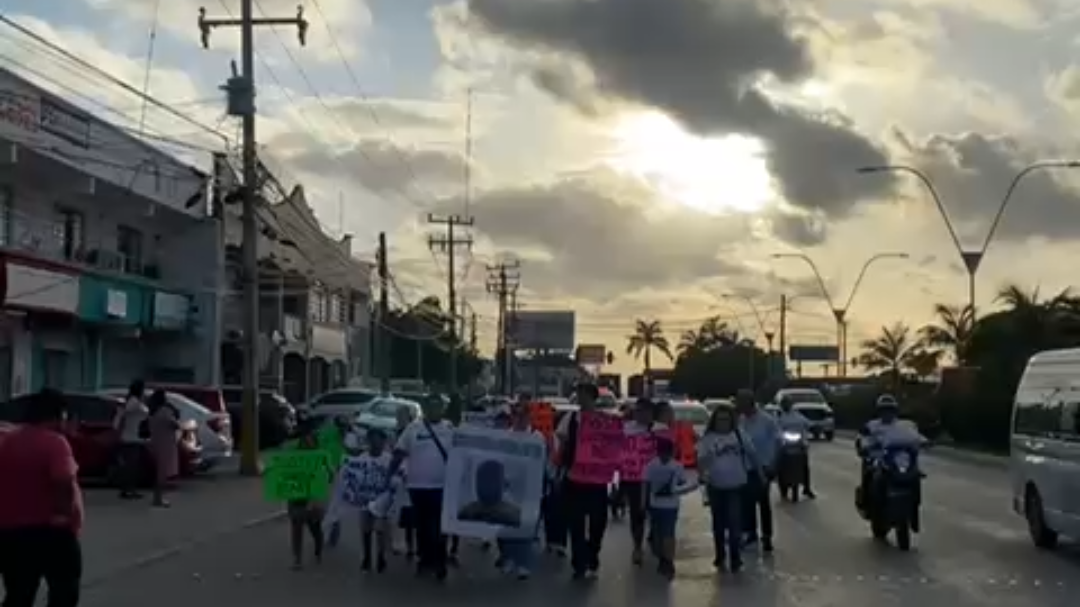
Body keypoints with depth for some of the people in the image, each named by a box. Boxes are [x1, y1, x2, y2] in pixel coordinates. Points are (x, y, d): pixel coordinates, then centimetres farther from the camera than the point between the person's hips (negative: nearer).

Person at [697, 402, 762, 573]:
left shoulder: (739, 436, 1)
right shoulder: (707, 439, -3)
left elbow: (752, 454, 12)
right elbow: (701, 461, -10)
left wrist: (760, 473, 17)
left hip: (737, 486, -1)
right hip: (715, 487, 1)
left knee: (735, 523, -8)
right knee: (718, 523, 12)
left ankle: (735, 558, -1)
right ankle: (720, 555, 27)